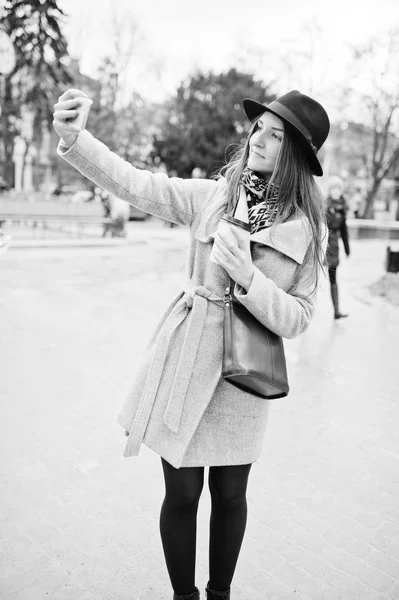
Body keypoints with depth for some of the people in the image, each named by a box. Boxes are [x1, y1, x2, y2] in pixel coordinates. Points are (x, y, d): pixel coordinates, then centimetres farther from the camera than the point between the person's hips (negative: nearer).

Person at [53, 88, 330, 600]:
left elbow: (295, 320, -3)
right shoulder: (211, 196, 0)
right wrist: (71, 136, -18)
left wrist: (247, 277, -19)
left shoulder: (309, 228, -1)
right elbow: (134, 183, -5)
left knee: (229, 495, 15)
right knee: (181, 493, 9)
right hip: (186, 356, 0)